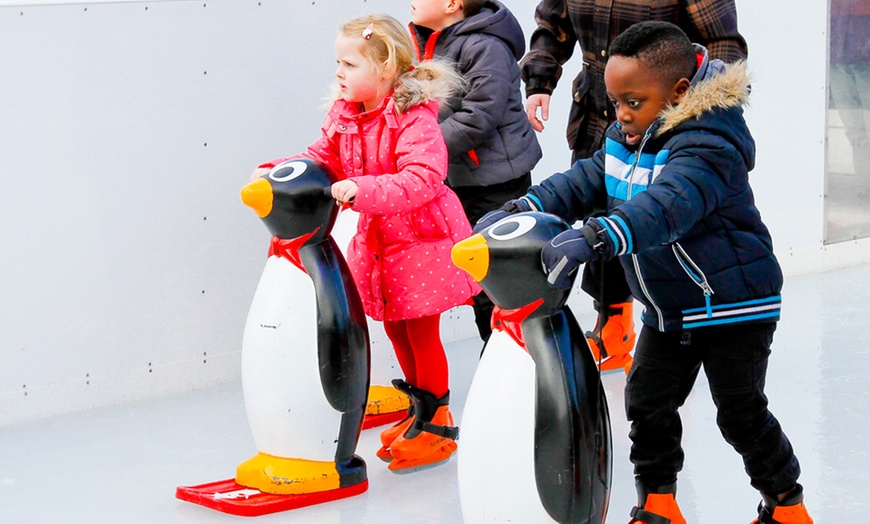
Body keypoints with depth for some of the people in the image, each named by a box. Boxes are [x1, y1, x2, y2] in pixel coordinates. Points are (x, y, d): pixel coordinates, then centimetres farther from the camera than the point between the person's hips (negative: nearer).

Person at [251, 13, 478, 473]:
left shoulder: (414, 119, -23)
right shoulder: (344, 116, 1)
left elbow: (421, 179, -33)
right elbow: (323, 159, 7)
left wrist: (363, 189, -42)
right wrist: (275, 172, -9)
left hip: (421, 239, -8)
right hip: (376, 239, 8)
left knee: (422, 333, 0)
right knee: (395, 328, 16)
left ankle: (435, 425, 13)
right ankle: (420, 411, 32)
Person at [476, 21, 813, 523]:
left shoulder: (708, 147, -29)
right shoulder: (626, 138, 1)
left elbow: (668, 206, -45)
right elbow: (582, 182, 0)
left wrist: (592, 238, -58)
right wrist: (517, 211, -17)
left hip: (734, 306, -8)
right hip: (668, 308, 8)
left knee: (742, 413, 5)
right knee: (648, 401, 10)